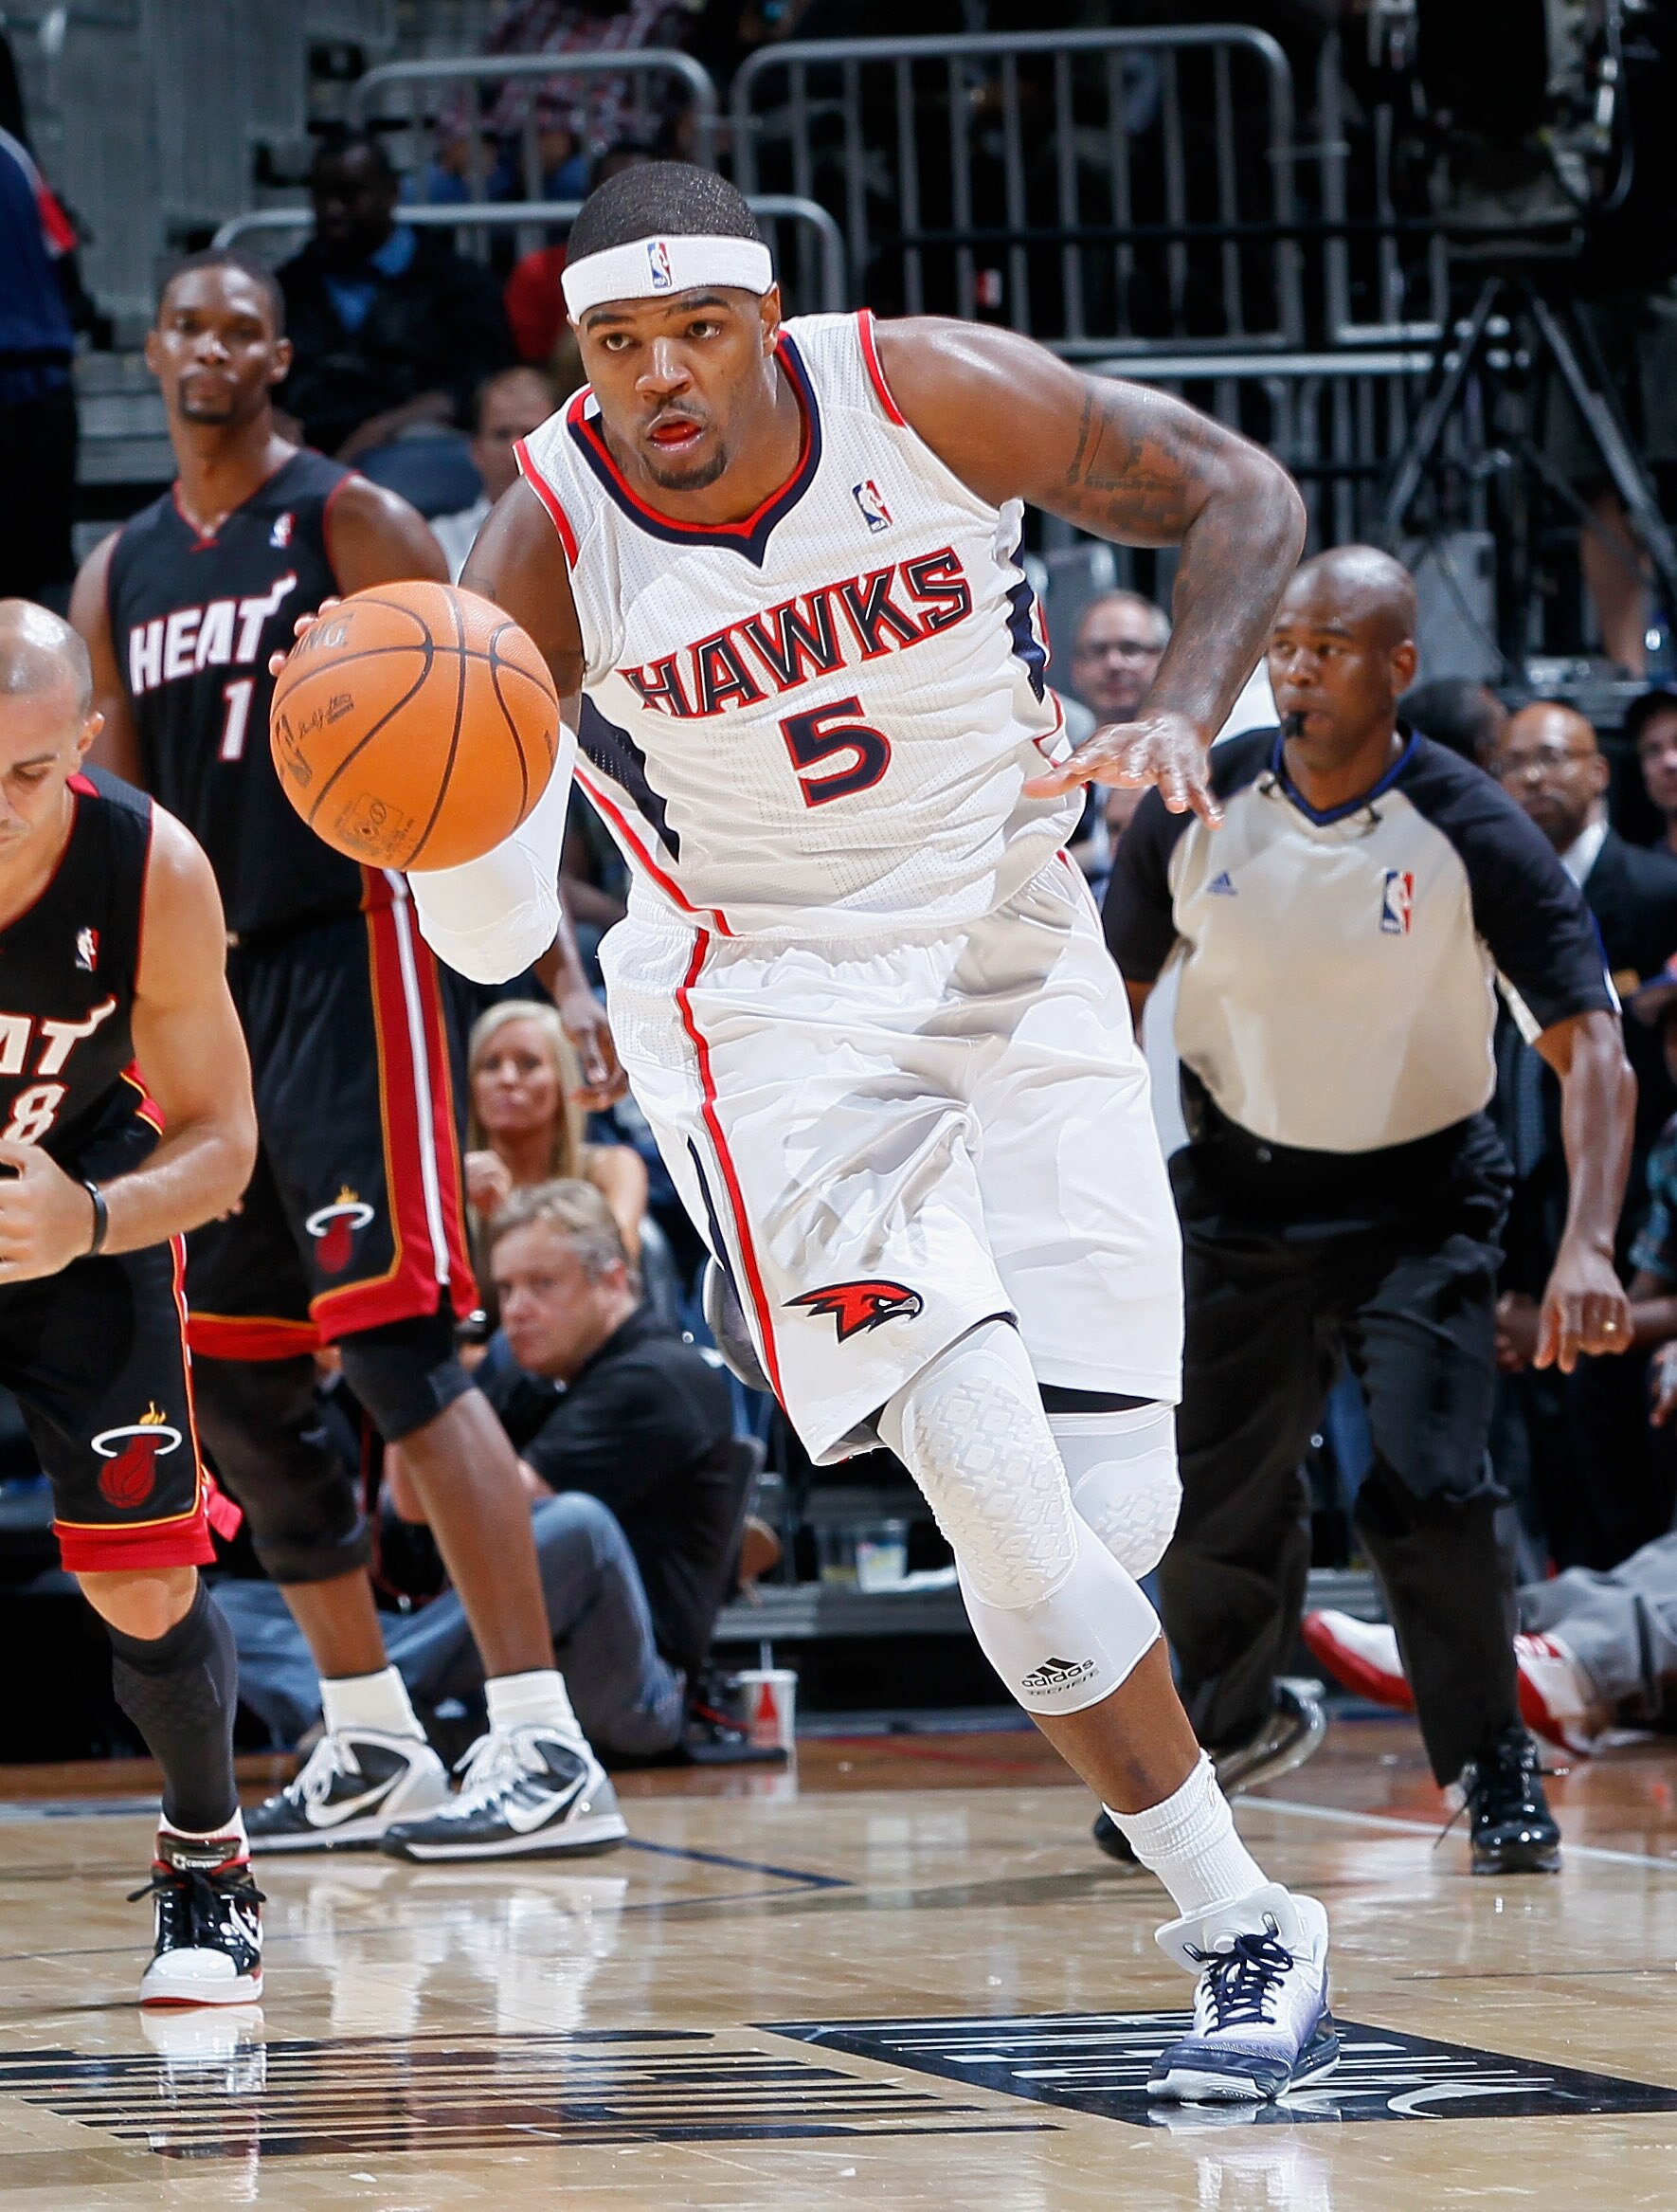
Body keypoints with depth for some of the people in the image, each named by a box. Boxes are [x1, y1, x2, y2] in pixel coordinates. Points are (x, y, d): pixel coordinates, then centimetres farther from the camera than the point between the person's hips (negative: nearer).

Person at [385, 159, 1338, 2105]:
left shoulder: (927, 394, -14)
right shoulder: (549, 538, -16)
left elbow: (1238, 497, -3)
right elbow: (491, 939, -14)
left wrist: (1180, 718, -20)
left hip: (1018, 966, 2)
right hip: (774, 1015, -2)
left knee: (1112, 1519, -3)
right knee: (996, 1485, -21)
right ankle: (1243, 1932, -9)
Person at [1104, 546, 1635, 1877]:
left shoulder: (1473, 838, -19)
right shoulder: (1202, 807, -10)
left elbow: (1591, 1045, -22)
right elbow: (1114, 994, 5)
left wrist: (1589, 1246, -35)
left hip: (1416, 1200, -3)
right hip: (1241, 1186, 3)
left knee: (1426, 1487, -18)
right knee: (1220, 1504, 4)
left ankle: (1496, 1767, 1)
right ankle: (1208, 1738, 32)